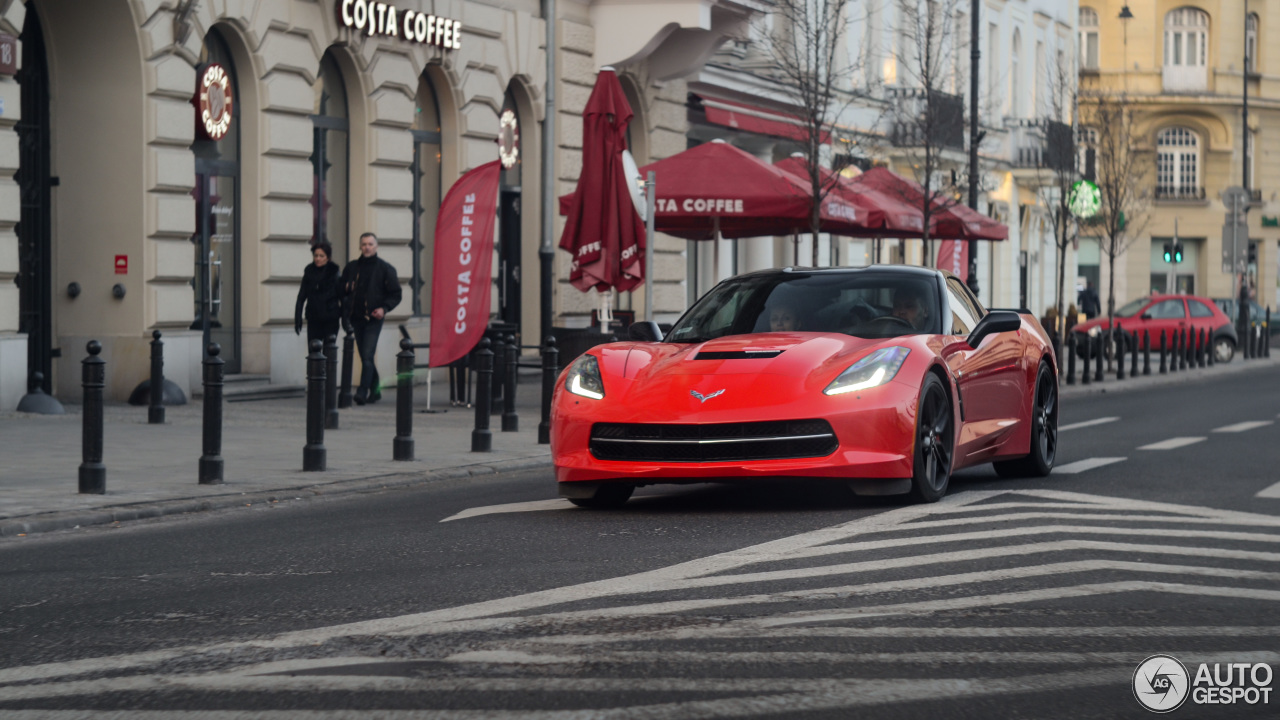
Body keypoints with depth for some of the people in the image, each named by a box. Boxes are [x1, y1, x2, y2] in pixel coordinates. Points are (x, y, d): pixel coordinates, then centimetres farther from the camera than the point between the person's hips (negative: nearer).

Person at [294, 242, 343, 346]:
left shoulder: (334, 272, -2)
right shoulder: (309, 272, 6)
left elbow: (342, 296, -2)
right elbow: (301, 296, 10)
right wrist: (298, 318, 6)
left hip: (330, 319, -3)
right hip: (313, 319, 3)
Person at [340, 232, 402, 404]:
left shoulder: (385, 268, 1)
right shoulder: (351, 268, 11)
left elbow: (396, 294, 2)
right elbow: (343, 292, 18)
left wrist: (384, 308, -13)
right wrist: (346, 310, -1)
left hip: (373, 319, -5)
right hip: (356, 319, 5)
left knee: (367, 357, -15)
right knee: (365, 357, 11)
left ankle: (362, 393, -19)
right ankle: (375, 390, 22)